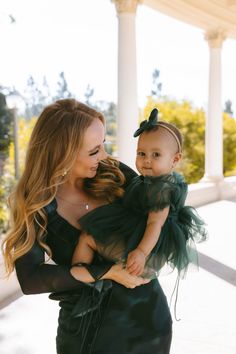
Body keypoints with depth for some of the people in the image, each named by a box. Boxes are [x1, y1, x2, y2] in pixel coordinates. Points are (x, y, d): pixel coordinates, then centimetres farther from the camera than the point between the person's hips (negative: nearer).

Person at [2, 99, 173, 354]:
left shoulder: (114, 174, -9)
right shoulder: (32, 203, -13)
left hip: (146, 312, 3)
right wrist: (105, 272, -24)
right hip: (86, 327, -2)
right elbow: (30, 279, -19)